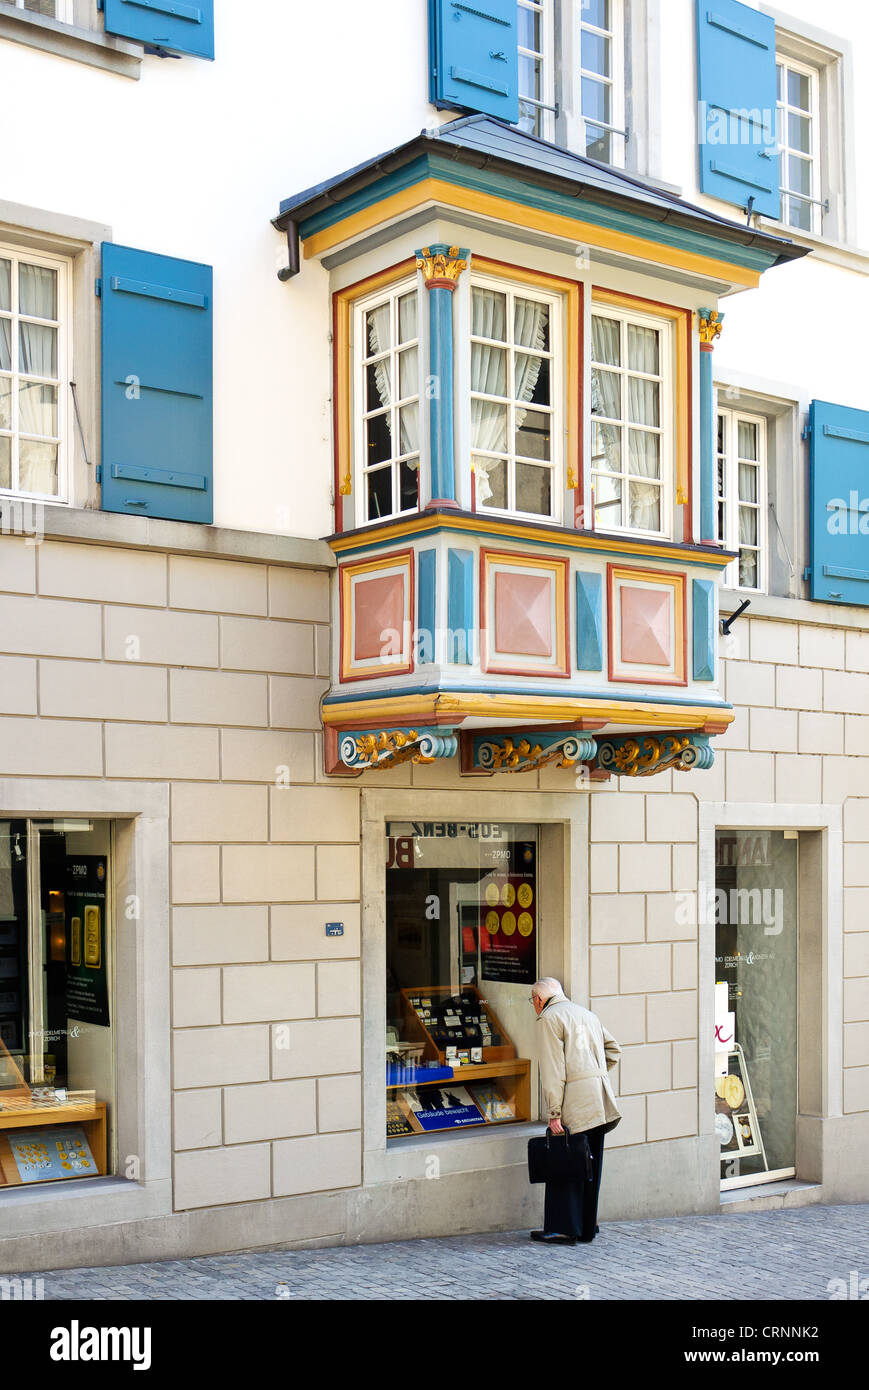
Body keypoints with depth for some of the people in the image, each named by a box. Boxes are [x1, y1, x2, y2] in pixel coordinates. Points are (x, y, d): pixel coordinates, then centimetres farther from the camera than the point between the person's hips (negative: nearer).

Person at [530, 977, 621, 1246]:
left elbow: (553, 1070, -12)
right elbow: (613, 1050, 22)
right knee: (590, 1165, 12)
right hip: (599, 1101, 8)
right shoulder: (587, 1014, 20)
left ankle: (562, 1229, -2)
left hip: (575, 1101, -8)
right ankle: (587, 1227, 18)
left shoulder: (550, 1017, -5)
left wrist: (554, 1113, -14)